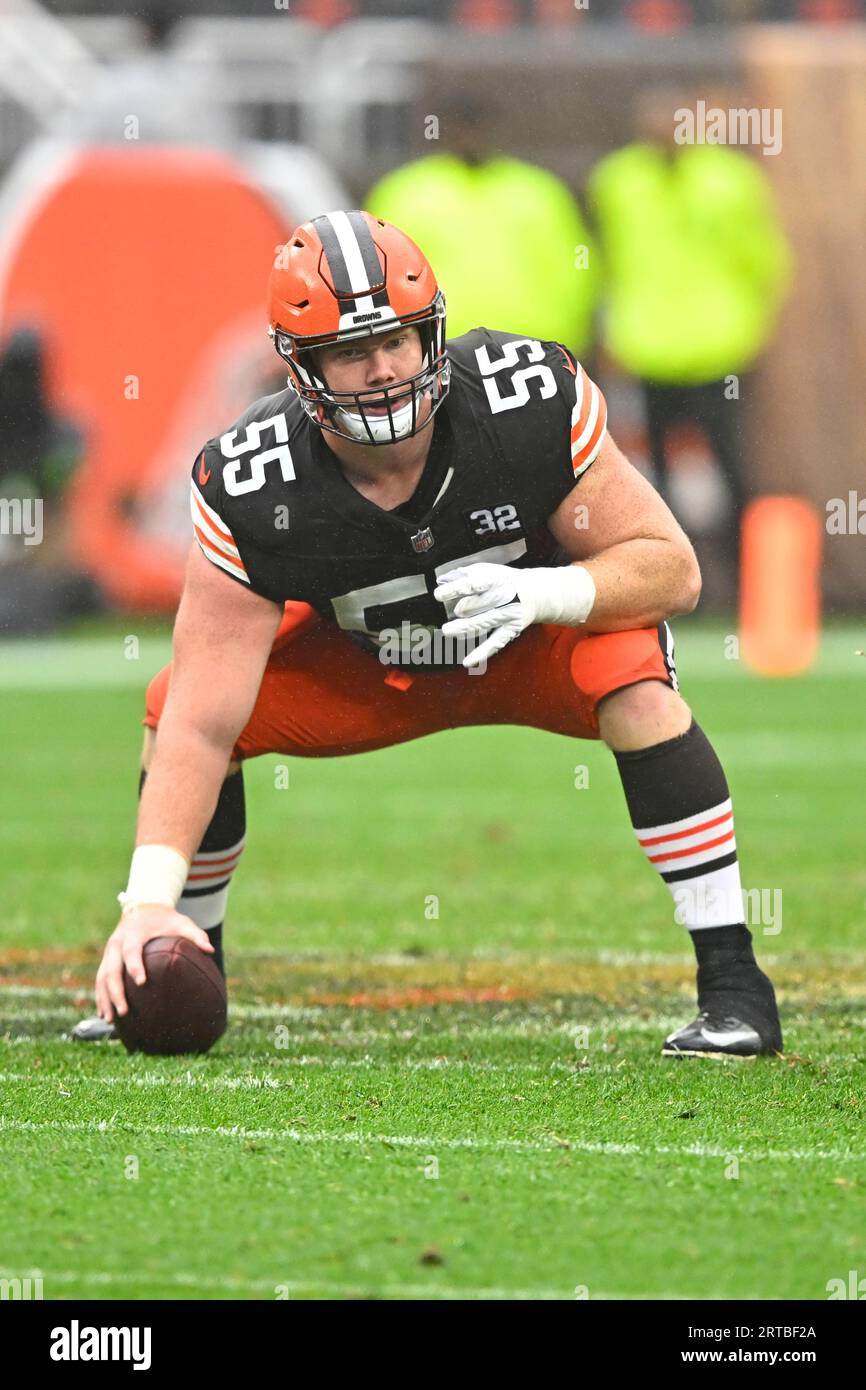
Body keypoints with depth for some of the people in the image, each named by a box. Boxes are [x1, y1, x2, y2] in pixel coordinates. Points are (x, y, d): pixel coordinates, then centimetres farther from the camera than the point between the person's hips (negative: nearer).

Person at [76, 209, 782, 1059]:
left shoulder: (532, 403, -33)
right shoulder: (253, 489, -31)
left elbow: (671, 568, -23)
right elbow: (203, 726, -31)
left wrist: (544, 591, -43)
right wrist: (149, 901, -42)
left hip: (541, 636, -2)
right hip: (369, 665, 2)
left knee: (634, 682, -34)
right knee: (173, 705, -17)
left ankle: (734, 985, -26)